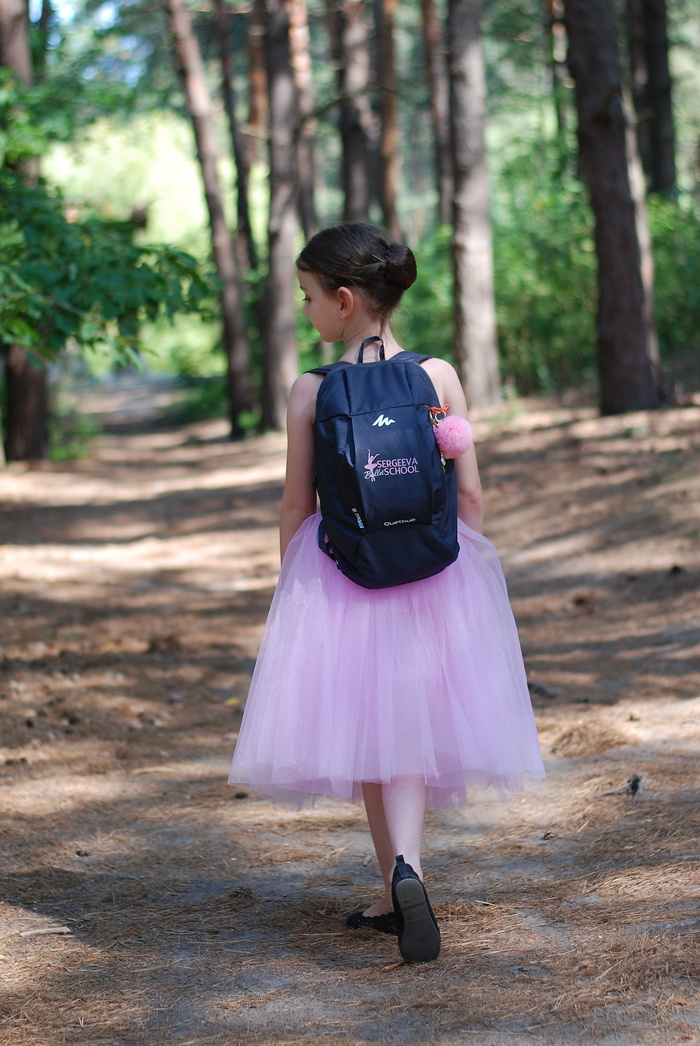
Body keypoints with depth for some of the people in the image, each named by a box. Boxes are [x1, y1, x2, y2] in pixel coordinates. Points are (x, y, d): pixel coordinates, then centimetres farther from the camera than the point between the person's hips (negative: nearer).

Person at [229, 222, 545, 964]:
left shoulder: (311, 391, -10)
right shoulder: (440, 376, -5)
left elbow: (297, 505, -4)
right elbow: (470, 494, -2)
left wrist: (289, 590, 10)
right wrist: (472, 574, 11)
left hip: (339, 572, -1)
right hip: (433, 570, 1)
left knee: (366, 732, 13)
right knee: (410, 728, 7)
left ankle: (397, 888, 15)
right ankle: (406, 871, -15)